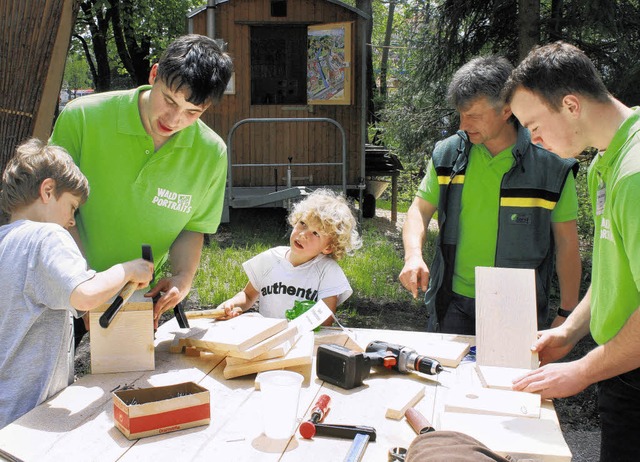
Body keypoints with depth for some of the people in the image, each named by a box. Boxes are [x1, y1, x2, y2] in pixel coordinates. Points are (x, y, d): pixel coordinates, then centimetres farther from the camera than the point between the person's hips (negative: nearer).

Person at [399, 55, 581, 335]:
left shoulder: (551, 164, -8)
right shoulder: (447, 153, -1)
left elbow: (567, 243, -1)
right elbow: (420, 209, 6)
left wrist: (567, 313, 0)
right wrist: (413, 255, -14)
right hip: (453, 303, 2)